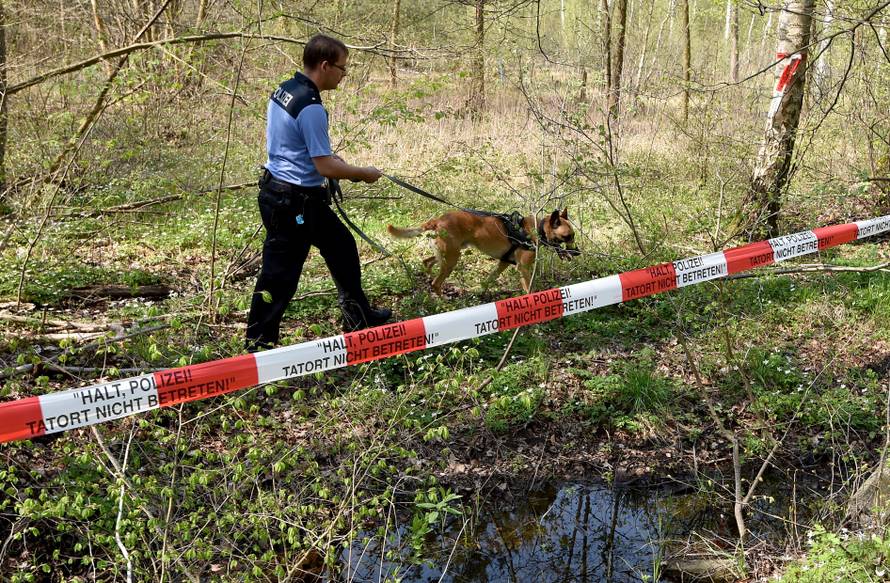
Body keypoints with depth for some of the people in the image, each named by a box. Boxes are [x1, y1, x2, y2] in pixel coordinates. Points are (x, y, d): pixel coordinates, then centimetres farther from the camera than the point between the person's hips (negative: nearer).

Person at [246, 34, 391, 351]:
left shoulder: (282, 90, 7)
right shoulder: (311, 108, -23)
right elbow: (326, 167, -22)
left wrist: (328, 156, 16)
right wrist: (364, 173, -7)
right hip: (295, 200, -10)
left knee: (342, 248, 22)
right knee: (279, 274, 0)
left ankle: (359, 316, 36)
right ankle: (258, 344, 11)